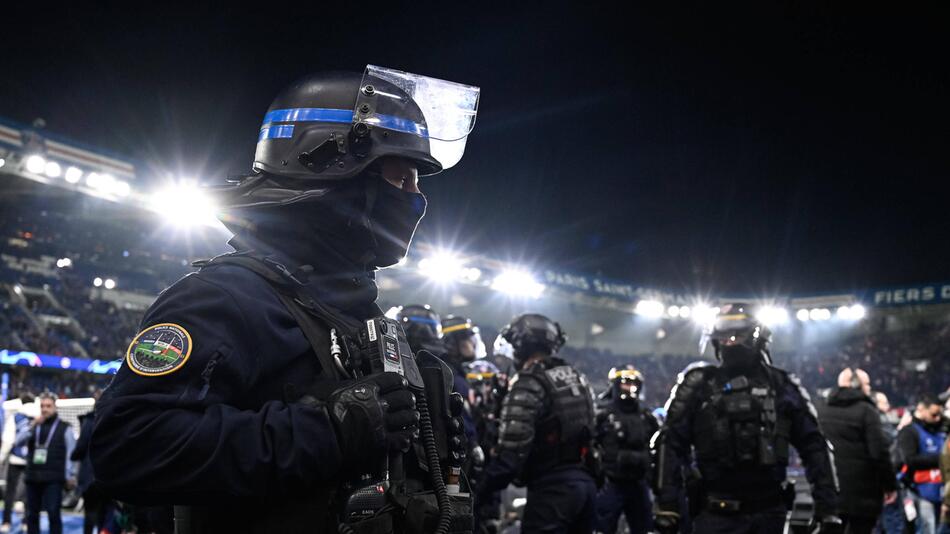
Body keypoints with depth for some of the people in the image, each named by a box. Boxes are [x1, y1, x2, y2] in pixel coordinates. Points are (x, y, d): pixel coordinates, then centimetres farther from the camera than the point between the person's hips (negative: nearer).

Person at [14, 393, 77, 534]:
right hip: (32, 476, 4)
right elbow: (18, 442, 0)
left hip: (53, 479, -4)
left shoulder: (64, 428, 4)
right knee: (31, 513, 8)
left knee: (53, 513, -7)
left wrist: (70, 475, -5)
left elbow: (70, 453, 0)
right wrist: (32, 426, -12)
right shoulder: (33, 425, 15)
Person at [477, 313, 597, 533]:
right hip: (585, 481, 9)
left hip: (552, 487, -9)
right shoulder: (578, 378, 14)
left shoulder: (530, 384, -13)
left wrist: (480, 491, -12)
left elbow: (512, 451, -19)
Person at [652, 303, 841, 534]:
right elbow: (670, 444, -1)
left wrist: (827, 507, 2)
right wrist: (666, 506, -8)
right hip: (715, 514, -2)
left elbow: (813, 446, 8)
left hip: (768, 512, 2)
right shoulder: (698, 385, 2)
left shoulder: (781, 386, 7)